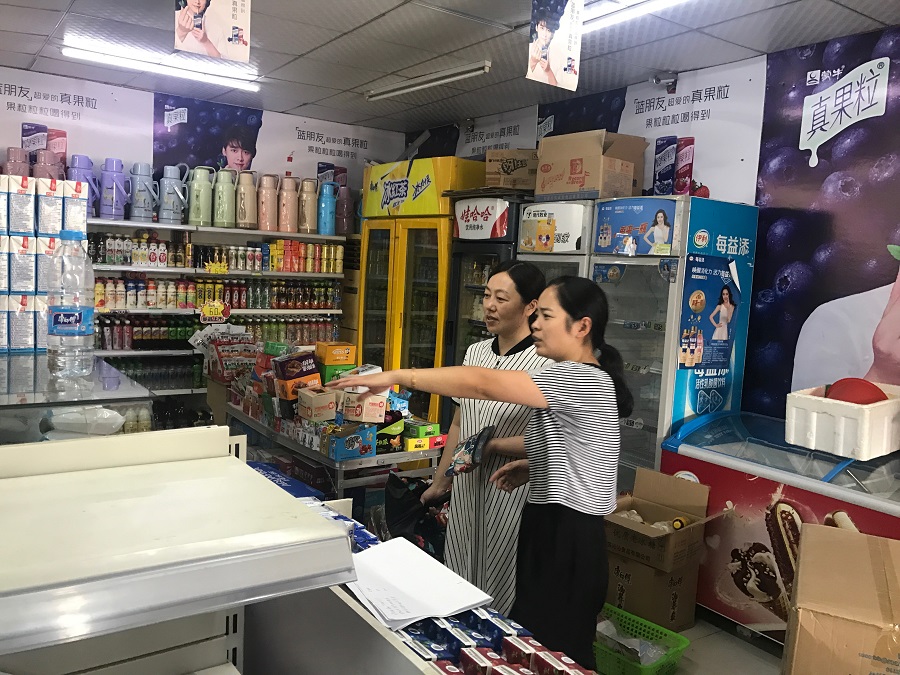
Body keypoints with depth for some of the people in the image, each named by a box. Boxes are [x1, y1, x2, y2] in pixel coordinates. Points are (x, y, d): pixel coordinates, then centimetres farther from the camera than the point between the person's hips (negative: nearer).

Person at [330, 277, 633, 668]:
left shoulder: (580, 379, -21)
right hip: (553, 529, 10)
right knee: (535, 643, 17)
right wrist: (533, 466, 8)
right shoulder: (578, 381, 13)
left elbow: (480, 384, -27)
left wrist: (395, 377, -24)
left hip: (567, 539, -10)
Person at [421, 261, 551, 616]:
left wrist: (492, 446, -19)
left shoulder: (547, 364, -15)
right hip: (467, 487, 7)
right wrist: (439, 483, 19)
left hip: (511, 493, -7)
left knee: (499, 593, 6)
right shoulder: (475, 352, 6)